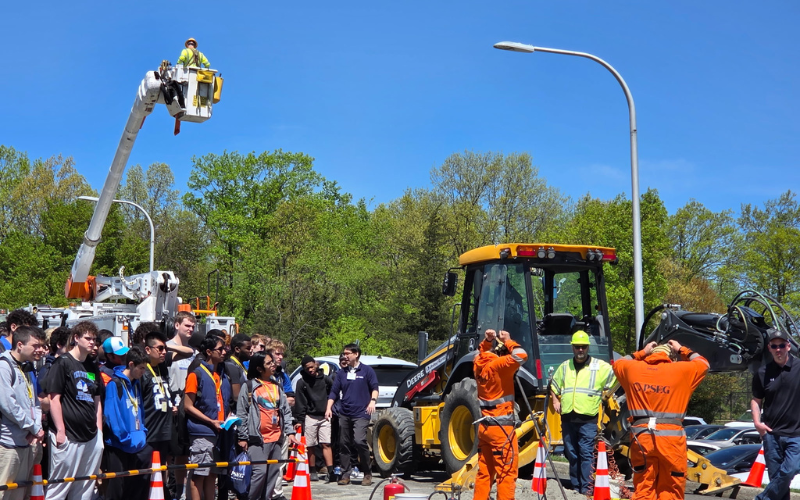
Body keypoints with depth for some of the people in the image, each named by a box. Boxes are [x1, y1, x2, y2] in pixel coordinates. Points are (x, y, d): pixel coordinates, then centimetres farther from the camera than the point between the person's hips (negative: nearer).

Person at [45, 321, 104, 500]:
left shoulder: (93, 367, 15)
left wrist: (99, 430, 14)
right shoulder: (62, 363, -5)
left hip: (92, 437, 7)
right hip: (68, 437, -7)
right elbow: (54, 398, -10)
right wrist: (60, 430, -14)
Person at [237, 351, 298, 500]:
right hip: (258, 438, -6)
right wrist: (242, 437, -6)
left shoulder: (278, 387, 15)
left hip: (276, 437, 6)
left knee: (273, 472, 6)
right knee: (260, 472, -13)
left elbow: (286, 411, 15)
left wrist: (289, 432, 5)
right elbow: (241, 413, -3)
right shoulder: (249, 386, -2)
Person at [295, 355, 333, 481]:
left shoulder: (325, 379, 6)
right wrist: (300, 420, -6)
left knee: (326, 444, -7)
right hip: (310, 417, 0)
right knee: (310, 446, 2)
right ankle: (313, 472, 11)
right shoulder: (302, 382, 1)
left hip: (325, 416, 1)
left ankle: (331, 471, -12)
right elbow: (300, 403, -1)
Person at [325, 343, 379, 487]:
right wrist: (329, 408, 3)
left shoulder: (367, 370, 4)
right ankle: (345, 474, 13)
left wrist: (373, 401, -14)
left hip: (361, 413, -5)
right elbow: (334, 391, 14)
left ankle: (367, 473, -5)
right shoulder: (341, 373, 13)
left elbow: (374, 388, 4)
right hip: (344, 414, 5)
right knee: (344, 444, 5)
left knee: (359, 441, -18)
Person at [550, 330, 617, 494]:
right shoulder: (564, 367, 16)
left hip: (587, 419, -4)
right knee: (572, 454, 10)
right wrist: (555, 401, 16)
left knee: (586, 453, -8)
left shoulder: (600, 366, 2)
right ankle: (575, 485, 18)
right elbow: (554, 386, 28)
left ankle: (585, 488, -7)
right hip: (567, 418, 4)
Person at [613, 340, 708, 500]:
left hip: (641, 435, 2)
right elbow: (703, 363, 20)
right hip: (671, 436, -2)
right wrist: (682, 350, 30)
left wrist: (642, 353, 31)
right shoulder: (681, 370, 1)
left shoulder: (632, 369, 7)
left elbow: (618, 364, 29)